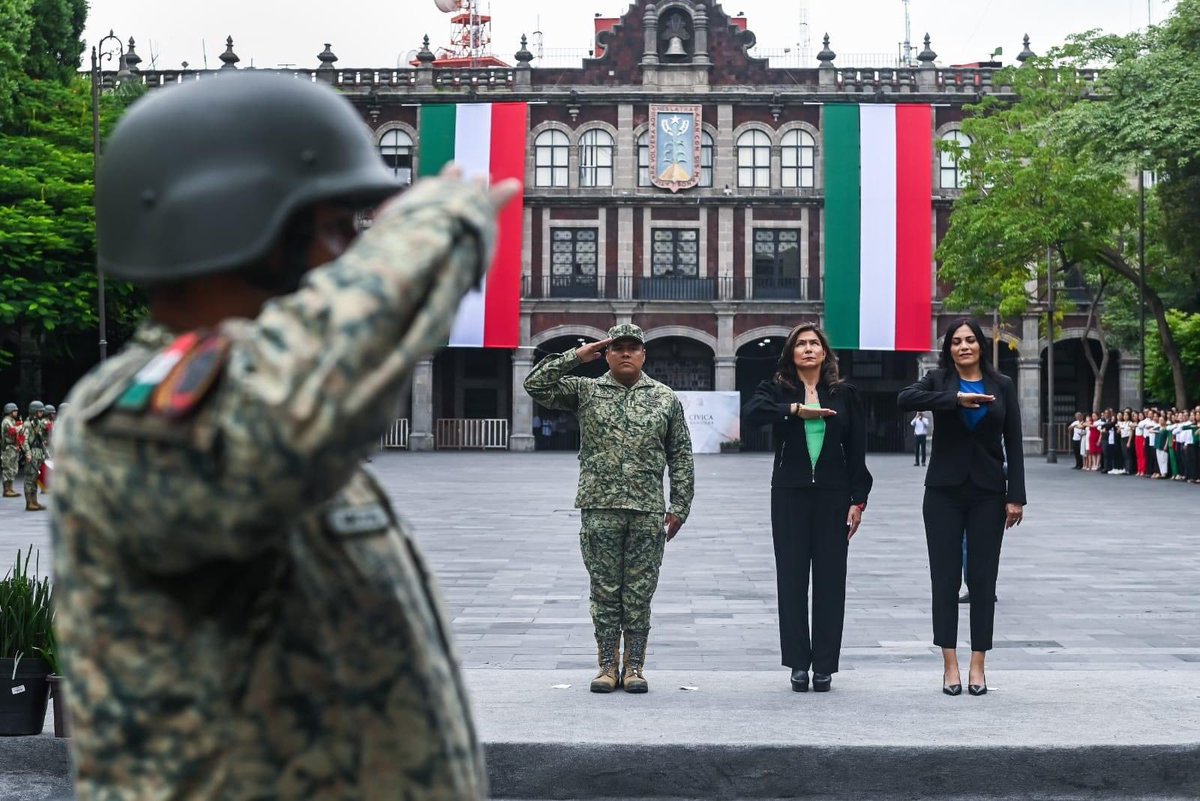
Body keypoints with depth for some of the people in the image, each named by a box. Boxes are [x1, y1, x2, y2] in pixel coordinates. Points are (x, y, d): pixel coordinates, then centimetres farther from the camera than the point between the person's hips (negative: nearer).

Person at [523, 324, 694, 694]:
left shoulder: (666, 399, 9)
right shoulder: (585, 391, 7)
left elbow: (681, 456, 9)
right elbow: (535, 385, -2)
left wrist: (680, 506, 3)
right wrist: (576, 356, -5)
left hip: (648, 512, 0)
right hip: (600, 510, 0)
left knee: (639, 594, 4)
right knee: (605, 592, 4)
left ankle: (634, 666, 13)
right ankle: (607, 665, 12)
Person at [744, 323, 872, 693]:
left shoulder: (844, 394, 7)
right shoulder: (777, 389, 5)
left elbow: (856, 450, 5)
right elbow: (752, 413, -17)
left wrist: (858, 499, 0)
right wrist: (797, 410, -21)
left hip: (833, 496, 0)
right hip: (790, 495, 0)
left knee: (830, 579, 2)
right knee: (792, 579, 2)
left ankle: (824, 666, 9)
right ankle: (799, 664, 9)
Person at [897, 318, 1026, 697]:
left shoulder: (1002, 385, 5)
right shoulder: (939, 380, 2)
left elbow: (1013, 444, 3)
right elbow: (904, 400, -20)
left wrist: (1016, 496, -4)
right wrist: (956, 399, -26)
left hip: (988, 492, 1)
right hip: (944, 491, -1)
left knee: (983, 578, 3)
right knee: (945, 577, 1)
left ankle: (978, 666, 10)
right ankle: (950, 664, 7)